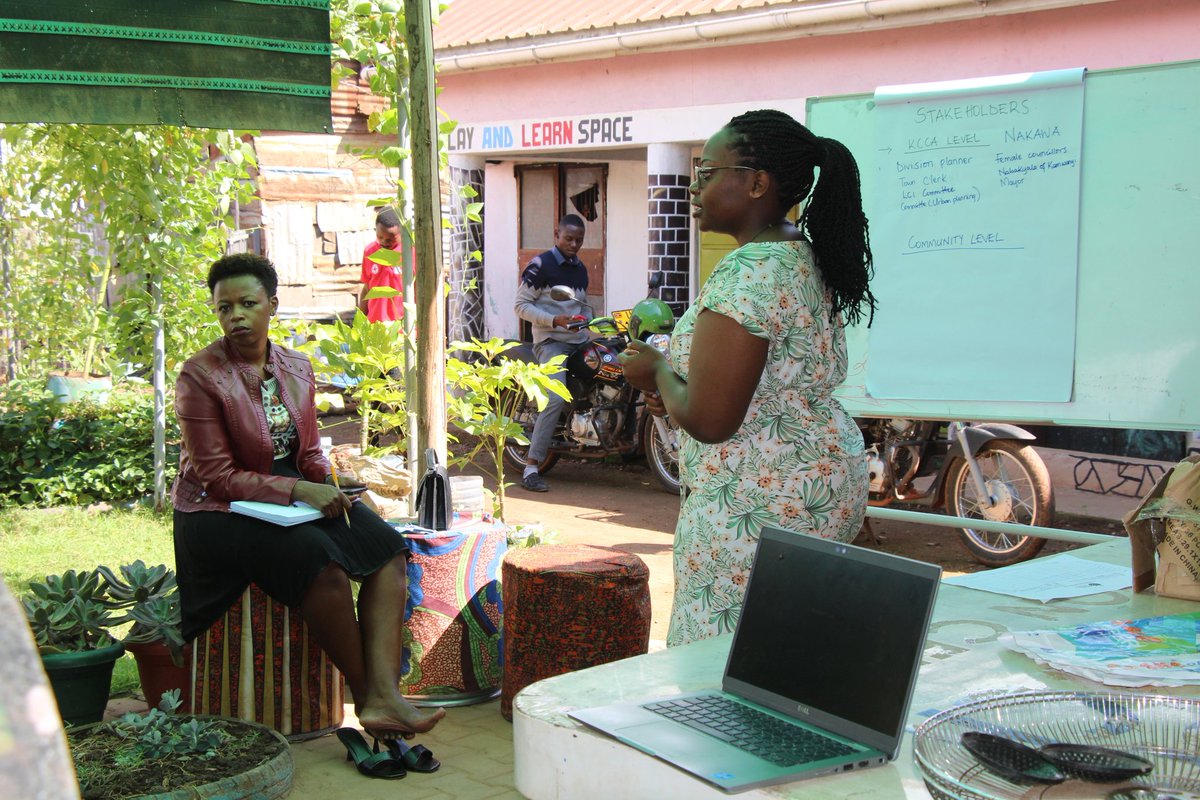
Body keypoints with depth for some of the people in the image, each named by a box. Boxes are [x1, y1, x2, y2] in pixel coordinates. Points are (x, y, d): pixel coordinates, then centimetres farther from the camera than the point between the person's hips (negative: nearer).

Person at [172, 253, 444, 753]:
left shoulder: (296, 368, 8)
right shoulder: (199, 376, -11)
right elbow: (216, 475, -15)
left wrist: (330, 482, -8)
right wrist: (297, 490, -23)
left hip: (296, 496, 7)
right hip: (218, 512, -7)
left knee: (389, 550, -15)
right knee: (321, 560, -32)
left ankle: (384, 695, -26)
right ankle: (366, 695, -16)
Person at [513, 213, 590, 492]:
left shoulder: (580, 268, 19)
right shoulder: (540, 265, -4)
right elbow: (521, 305, -7)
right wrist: (554, 320, -19)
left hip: (580, 341, 8)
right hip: (551, 341, -8)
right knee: (556, 399, -25)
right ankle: (531, 467, -24)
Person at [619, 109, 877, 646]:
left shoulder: (748, 271, -20)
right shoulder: (804, 257, 12)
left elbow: (707, 420, -24)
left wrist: (658, 372, -4)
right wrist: (675, 387, 13)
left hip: (760, 507, -11)